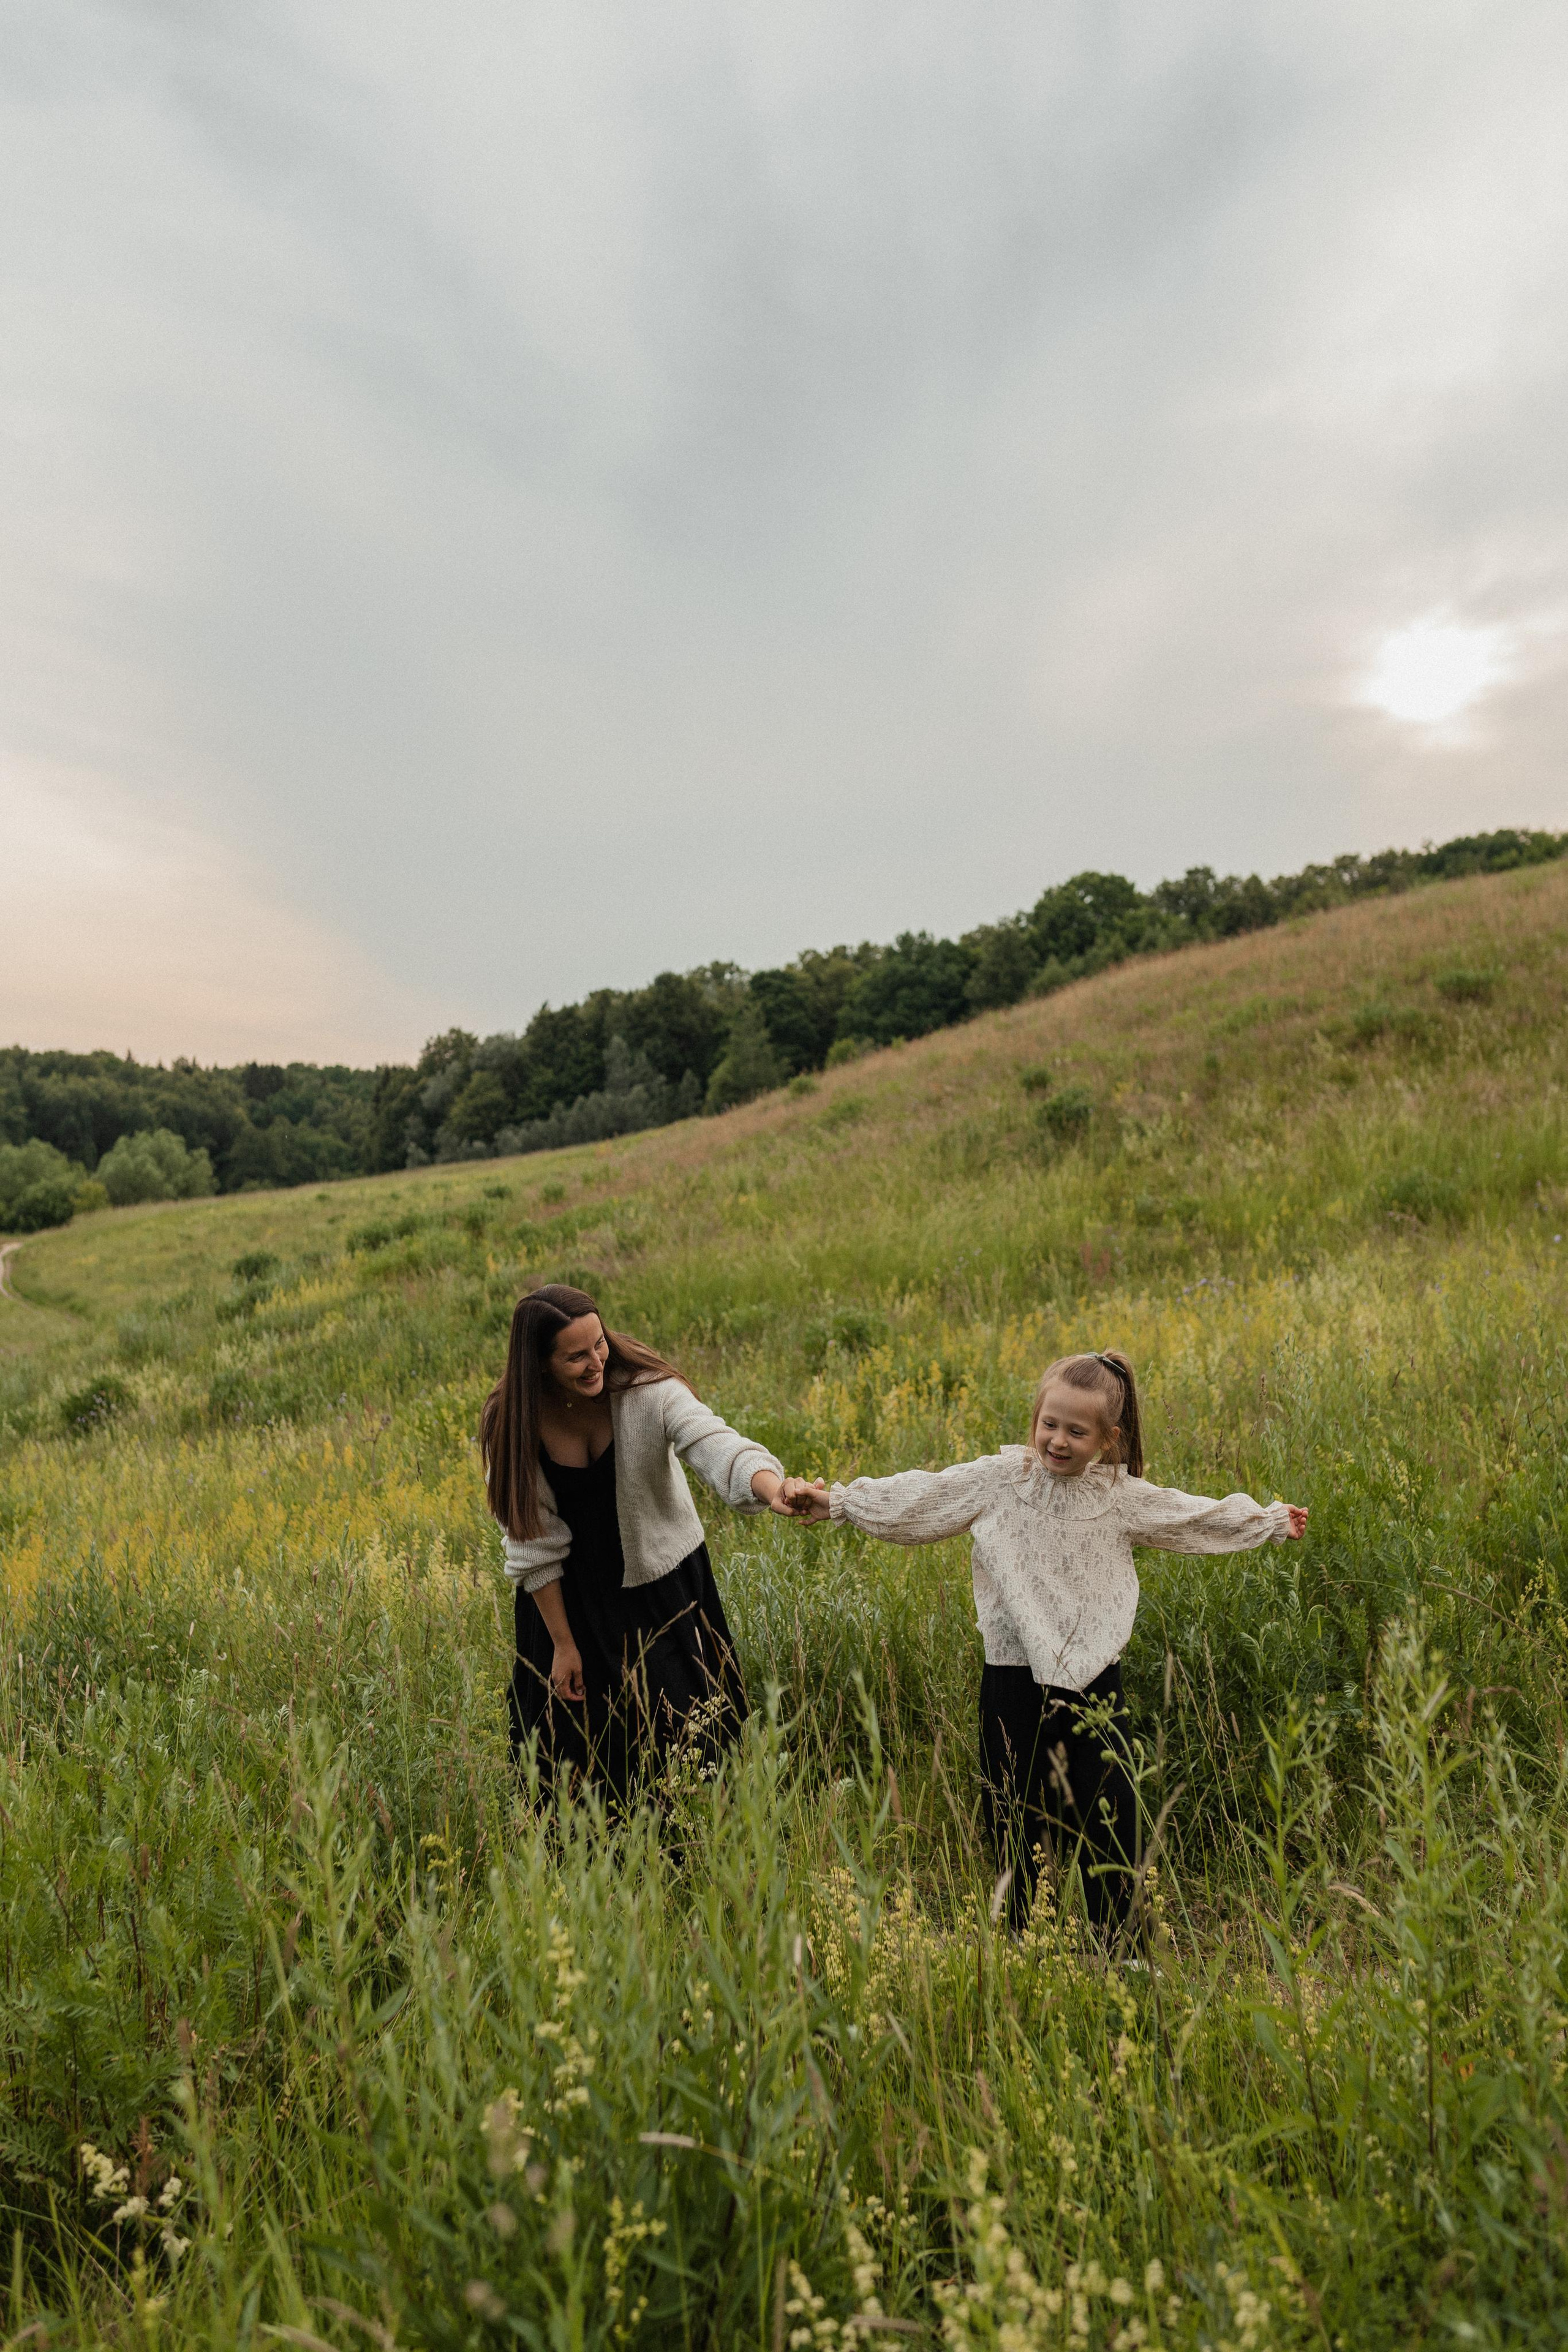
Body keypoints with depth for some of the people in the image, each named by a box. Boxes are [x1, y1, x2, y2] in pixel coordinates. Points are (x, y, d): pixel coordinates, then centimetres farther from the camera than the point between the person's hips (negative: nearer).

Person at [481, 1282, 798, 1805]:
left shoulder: (647, 1390, -24)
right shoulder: (511, 1423, -18)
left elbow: (715, 1443, -41)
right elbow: (532, 1541, -10)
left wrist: (770, 1486, -62)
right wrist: (562, 1643, -6)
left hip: (661, 1582, -1)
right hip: (572, 1596, 1)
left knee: (683, 1736, 9)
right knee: (574, 1752, 13)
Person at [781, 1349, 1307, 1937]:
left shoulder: (1122, 1495, 0)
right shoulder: (999, 1477, -8)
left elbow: (1195, 1515, 14)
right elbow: (917, 1495, -10)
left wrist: (1270, 1521, 22)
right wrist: (836, 1501, -15)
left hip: (1095, 1680, 2)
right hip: (1016, 1682, -1)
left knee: (1109, 1821, 7)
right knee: (1017, 1825, 10)